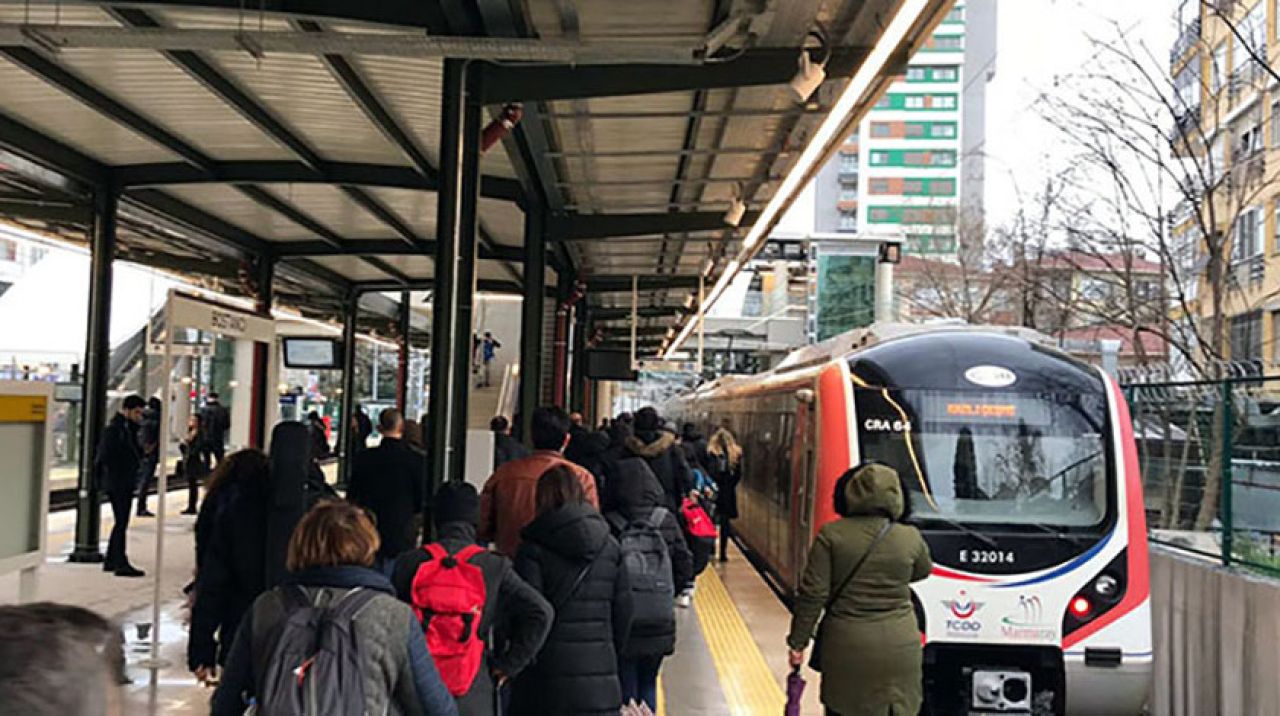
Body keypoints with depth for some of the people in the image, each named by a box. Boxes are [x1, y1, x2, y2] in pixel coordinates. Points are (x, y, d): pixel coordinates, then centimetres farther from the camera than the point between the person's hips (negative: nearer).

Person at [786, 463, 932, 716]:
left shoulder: (831, 535, -8)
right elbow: (923, 571, 18)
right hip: (898, 649, 1)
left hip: (847, 648, -1)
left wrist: (798, 642, 1)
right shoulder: (910, 538, -4)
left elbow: (812, 595, -8)